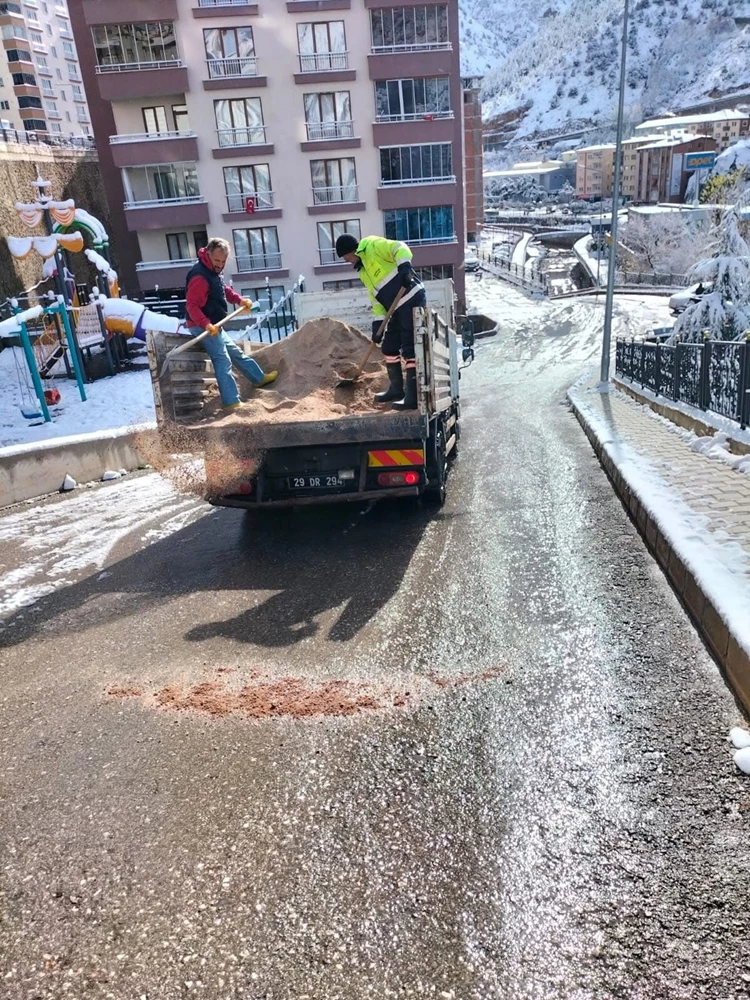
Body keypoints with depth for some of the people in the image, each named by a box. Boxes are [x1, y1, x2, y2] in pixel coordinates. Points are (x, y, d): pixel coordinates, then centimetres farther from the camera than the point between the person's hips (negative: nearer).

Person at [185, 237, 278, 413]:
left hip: (214, 325, 10)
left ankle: (260, 378, 40)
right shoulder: (200, 276, -23)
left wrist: (240, 300, 8)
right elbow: (192, 306, -29)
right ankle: (232, 403, -12)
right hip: (204, 328, -10)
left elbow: (224, 290, 24)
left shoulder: (213, 272, 8)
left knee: (235, 353, 23)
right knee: (223, 362, -12)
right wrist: (206, 324, -41)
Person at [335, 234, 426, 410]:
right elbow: (375, 297, 19)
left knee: (410, 348, -10)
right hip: (398, 308, 10)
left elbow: (400, 248, -18)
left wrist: (404, 267, -36)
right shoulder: (362, 272, 21)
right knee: (389, 348, 15)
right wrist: (378, 322, 9)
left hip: (412, 299, -10)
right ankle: (396, 389, 29)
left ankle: (413, 397, -9)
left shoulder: (373, 245, -4)